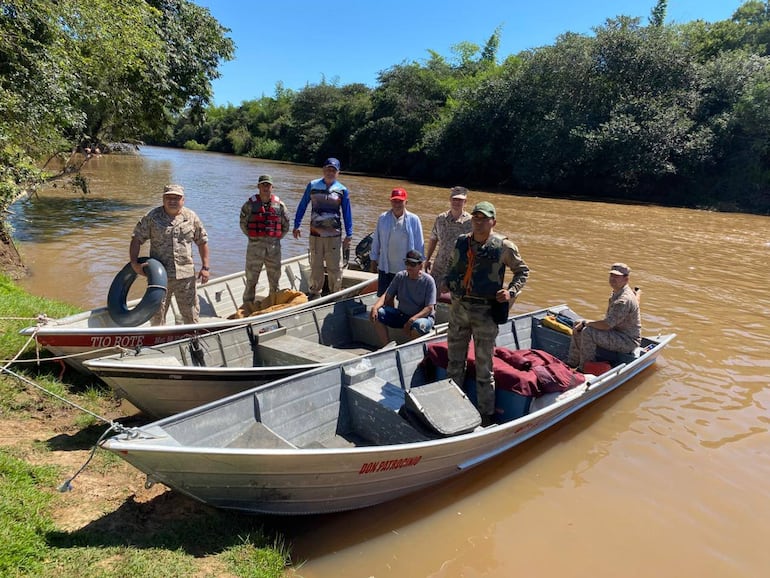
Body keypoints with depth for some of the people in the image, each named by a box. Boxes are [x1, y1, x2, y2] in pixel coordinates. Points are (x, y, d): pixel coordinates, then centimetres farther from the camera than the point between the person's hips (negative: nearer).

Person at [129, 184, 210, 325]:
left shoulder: (191, 217, 5)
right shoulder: (152, 217, 0)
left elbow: (202, 242, 10)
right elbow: (136, 239, 1)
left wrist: (205, 267, 5)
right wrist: (134, 263, -11)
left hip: (186, 275, 1)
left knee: (191, 312, 9)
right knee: (157, 312, 7)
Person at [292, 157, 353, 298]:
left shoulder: (342, 190, 2)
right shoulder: (312, 185, 5)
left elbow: (347, 213, 5)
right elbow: (302, 206, 10)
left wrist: (349, 235, 2)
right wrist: (296, 226, 8)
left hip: (334, 234, -1)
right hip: (315, 233, 1)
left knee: (335, 267, 1)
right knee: (315, 266, 10)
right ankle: (315, 292, 23)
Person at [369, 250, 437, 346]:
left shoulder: (428, 281, -12)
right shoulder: (400, 276, 1)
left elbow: (429, 308, -18)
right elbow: (386, 296, 0)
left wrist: (412, 320, -31)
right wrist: (375, 307, -21)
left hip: (423, 316, -5)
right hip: (401, 315, 5)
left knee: (418, 325, -40)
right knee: (377, 314, -16)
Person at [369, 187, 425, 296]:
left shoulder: (414, 220, -5)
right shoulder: (383, 218, 0)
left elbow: (419, 244, -1)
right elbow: (376, 241, 7)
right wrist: (374, 260, 9)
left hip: (406, 269, -2)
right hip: (385, 267, 2)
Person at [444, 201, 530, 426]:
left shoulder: (504, 246, -7)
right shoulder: (460, 242, 5)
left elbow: (523, 271, 6)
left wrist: (511, 291, -8)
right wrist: (449, 284, 6)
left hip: (485, 312, -4)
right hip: (458, 308, 4)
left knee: (484, 366, 4)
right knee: (455, 361, 14)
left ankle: (486, 414, 17)